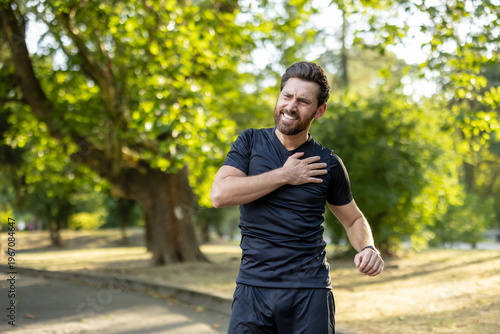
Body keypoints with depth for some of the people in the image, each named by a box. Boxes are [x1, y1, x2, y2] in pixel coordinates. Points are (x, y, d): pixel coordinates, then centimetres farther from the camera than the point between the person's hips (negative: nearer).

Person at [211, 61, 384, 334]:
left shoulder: (327, 164, 3)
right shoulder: (250, 143, 4)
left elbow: (354, 219, 14)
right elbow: (219, 194, -11)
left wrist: (368, 248, -7)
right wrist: (284, 176, -11)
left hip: (309, 291, 0)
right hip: (253, 288, 0)